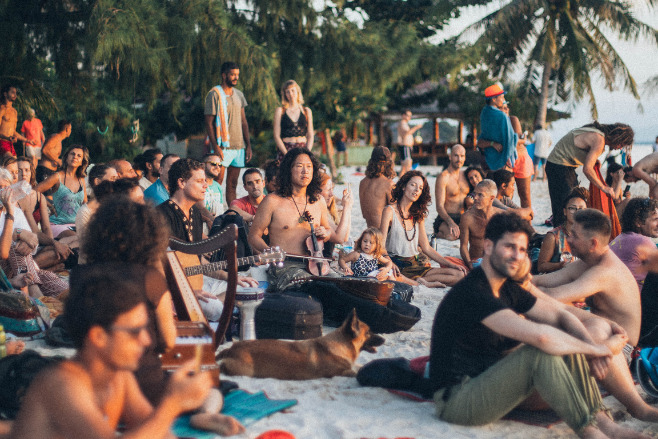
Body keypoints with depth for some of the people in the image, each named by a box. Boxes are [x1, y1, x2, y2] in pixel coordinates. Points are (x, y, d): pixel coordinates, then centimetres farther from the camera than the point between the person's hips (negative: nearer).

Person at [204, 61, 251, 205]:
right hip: (223, 147, -6)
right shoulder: (214, 94, -4)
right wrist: (215, 146, -16)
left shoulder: (239, 95, 15)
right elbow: (209, 123, -8)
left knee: (232, 184, 8)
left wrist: (248, 145, 12)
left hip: (239, 146, 6)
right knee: (217, 181, -8)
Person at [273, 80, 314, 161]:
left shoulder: (307, 111, 15)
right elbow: (276, 136, 2)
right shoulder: (280, 111, 7)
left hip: (303, 149, 2)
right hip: (284, 150, -2)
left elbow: (310, 136, 13)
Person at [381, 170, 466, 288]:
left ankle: (418, 281, -17)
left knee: (459, 275, -14)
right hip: (396, 265, -7)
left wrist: (450, 264, 10)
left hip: (414, 264, 7)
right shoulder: (390, 211, -3)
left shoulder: (418, 216, 17)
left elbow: (426, 248, 19)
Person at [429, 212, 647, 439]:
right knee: (541, 352, -27)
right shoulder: (471, 293, -23)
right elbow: (540, 335, -31)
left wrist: (591, 346, -10)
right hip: (456, 400, -10)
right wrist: (598, 348, -17)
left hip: (487, 382, 10)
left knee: (567, 343, -2)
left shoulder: (508, 288, 9)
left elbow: (560, 314, 10)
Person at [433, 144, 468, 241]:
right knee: (452, 236, -37)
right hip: (445, 219, -6)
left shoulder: (465, 175, 13)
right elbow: (439, 206, -15)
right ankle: (438, 233, -1)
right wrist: (450, 222, -32)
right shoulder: (443, 177, -8)